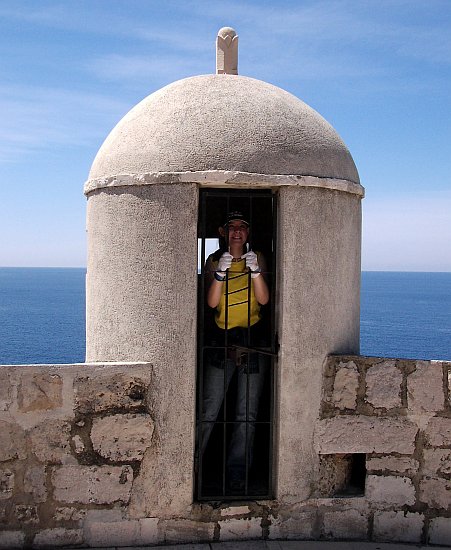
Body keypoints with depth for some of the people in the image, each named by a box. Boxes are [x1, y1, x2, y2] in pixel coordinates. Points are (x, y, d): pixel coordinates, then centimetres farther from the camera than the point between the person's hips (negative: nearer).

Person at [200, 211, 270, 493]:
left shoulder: (257, 258, 5)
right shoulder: (214, 260, 5)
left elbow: (263, 299, -6)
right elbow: (212, 302, -8)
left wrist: (255, 270, -20)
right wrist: (221, 273, -23)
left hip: (253, 338, 1)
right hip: (221, 339, 0)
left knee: (247, 413, 3)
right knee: (209, 410, -5)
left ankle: (237, 474, 13)